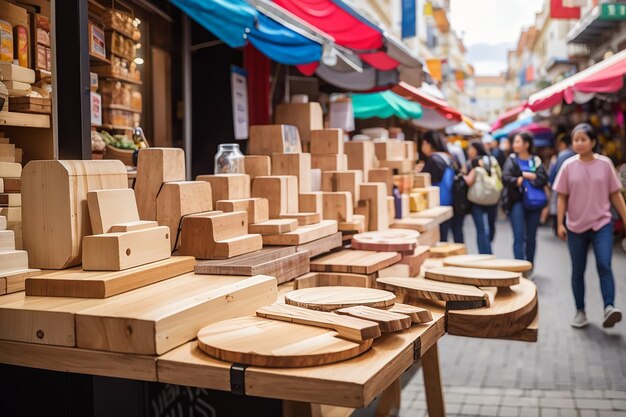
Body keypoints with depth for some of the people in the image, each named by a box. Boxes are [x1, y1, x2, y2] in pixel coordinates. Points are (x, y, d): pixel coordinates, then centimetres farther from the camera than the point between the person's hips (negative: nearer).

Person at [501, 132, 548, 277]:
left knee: (531, 237, 10)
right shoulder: (512, 160, 3)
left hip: (533, 202, 2)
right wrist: (518, 181, -14)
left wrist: (526, 176, -12)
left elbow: (543, 179, -8)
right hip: (516, 201, -2)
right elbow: (505, 178, -10)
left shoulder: (536, 160, 5)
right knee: (519, 237, -9)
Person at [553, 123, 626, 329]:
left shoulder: (605, 164, -2)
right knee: (578, 272, 7)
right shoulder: (568, 166, -3)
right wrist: (560, 224, -4)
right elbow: (562, 197, 2)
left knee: (604, 266, -18)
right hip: (576, 227, 1)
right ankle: (580, 311, 17)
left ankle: (609, 307, -19)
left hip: (602, 224, -1)